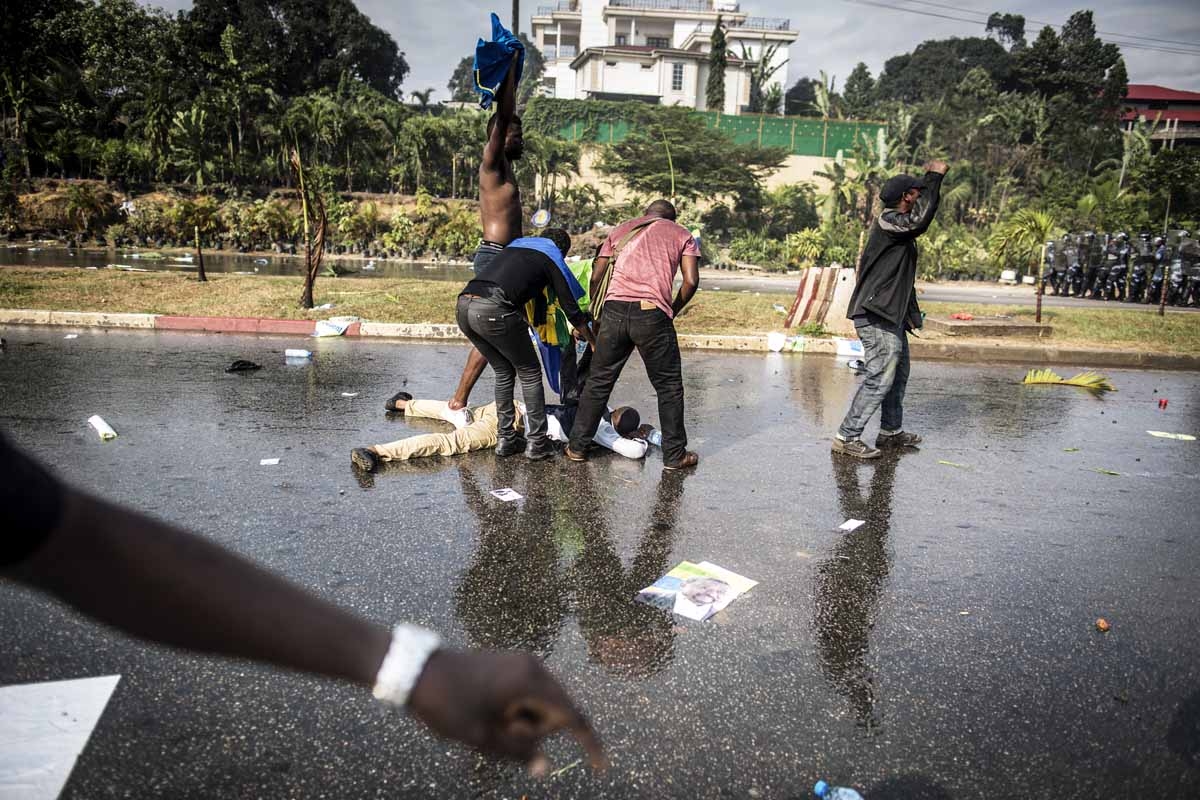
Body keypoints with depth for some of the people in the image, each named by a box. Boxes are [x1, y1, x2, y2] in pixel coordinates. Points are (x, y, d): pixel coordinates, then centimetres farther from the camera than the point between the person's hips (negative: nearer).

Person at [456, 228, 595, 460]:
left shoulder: (516, 245, 33)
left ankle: (506, 440, 24)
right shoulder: (552, 259, 16)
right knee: (530, 373, 12)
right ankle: (538, 443, 13)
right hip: (494, 310, -6)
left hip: (464, 305, 6)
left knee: (504, 372, 23)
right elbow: (570, 307, 18)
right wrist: (593, 341, 31)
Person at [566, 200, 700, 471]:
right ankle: (675, 455, 16)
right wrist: (672, 313, 16)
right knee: (669, 387, 11)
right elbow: (691, 281, 4)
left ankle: (578, 447, 20)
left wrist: (595, 314, 23)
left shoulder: (622, 229, 24)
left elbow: (596, 277, 15)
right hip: (652, 314, -2)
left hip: (614, 310, 3)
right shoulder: (682, 235, 19)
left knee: (599, 382, 14)